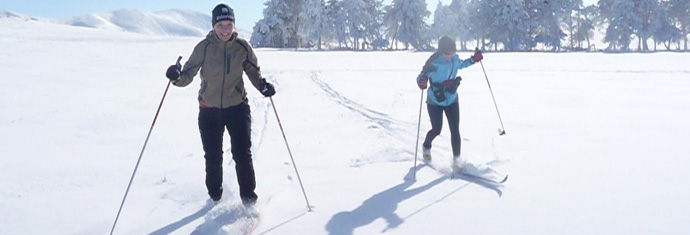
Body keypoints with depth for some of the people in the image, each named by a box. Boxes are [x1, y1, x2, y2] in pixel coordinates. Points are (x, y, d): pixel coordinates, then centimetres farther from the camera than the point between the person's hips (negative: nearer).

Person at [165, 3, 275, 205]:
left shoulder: (242, 47, -6)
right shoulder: (204, 47, -9)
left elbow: (253, 71, 8)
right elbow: (188, 74, -8)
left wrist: (262, 85, -12)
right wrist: (178, 77, -31)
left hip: (237, 107, 0)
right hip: (209, 109, 1)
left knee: (242, 154, -7)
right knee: (213, 157, 11)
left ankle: (249, 200, 6)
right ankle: (215, 197, 34)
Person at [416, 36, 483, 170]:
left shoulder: (454, 59, -4)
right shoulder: (433, 63, -23)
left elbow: (461, 65, 19)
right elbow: (422, 75, -22)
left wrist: (473, 59, 6)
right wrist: (421, 81, -45)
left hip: (451, 100, 4)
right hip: (435, 101, -4)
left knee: (455, 130, -4)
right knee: (436, 130, 5)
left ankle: (457, 158, 9)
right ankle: (426, 147, 38)